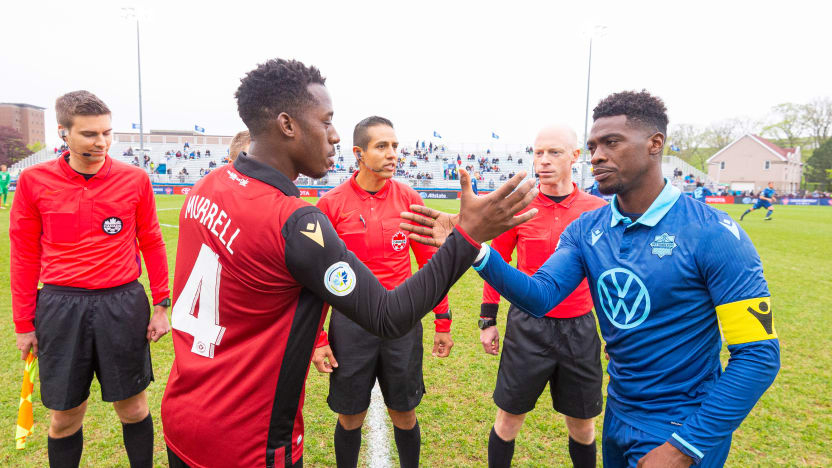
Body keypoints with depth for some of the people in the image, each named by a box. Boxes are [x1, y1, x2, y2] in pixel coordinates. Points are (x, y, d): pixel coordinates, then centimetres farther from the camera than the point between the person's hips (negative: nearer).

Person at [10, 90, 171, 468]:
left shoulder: (135, 179, -3)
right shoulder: (34, 180, -2)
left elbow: (152, 244, 4)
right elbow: (25, 255, 4)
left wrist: (161, 304, 2)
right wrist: (24, 324, 6)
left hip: (123, 305, 0)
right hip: (60, 308, 1)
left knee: (132, 407, 11)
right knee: (65, 416, 13)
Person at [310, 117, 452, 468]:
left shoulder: (409, 199, -2)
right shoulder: (331, 203, -6)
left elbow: (430, 262, 5)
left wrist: (443, 322, 5)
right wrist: (317, 338, -3)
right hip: (350, 323, -1)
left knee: (404, 413, 14)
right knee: (350, 417, 13)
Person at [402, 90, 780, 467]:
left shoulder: (712, 234, -20)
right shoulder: (585, 230, -5)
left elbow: (758, 354, -18)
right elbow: (541, 296, -15)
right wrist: (474, 249, -31)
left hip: (683, 430, -5)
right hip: (619, 415, 6)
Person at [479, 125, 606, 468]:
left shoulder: (598, 210, -2)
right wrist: (487, 319, 4)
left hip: (580, 328, 1)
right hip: (527, 327, -1)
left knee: (582, 425, 16)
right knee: (509, 418, 12)